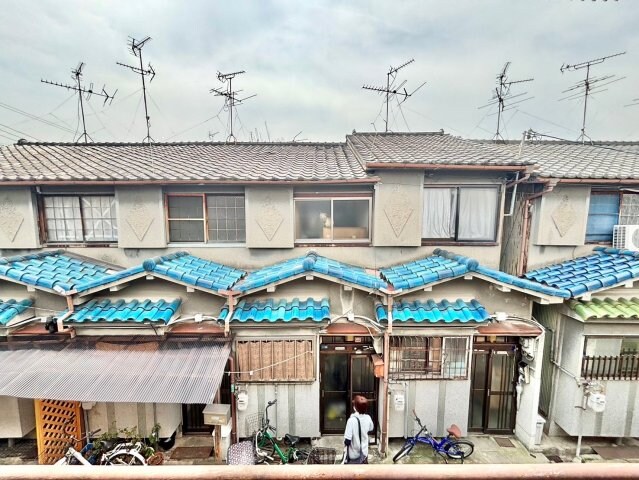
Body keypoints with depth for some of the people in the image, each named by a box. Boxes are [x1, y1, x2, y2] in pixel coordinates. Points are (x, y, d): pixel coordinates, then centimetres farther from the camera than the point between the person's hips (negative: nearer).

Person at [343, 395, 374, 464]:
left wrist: (345, 447, -6)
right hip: (364, 452, 5)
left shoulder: (352, 420, -28)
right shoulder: (368, 418, -10)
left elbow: (347, 439, -25)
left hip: (353, 454, -4)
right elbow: (371, 429, 12)